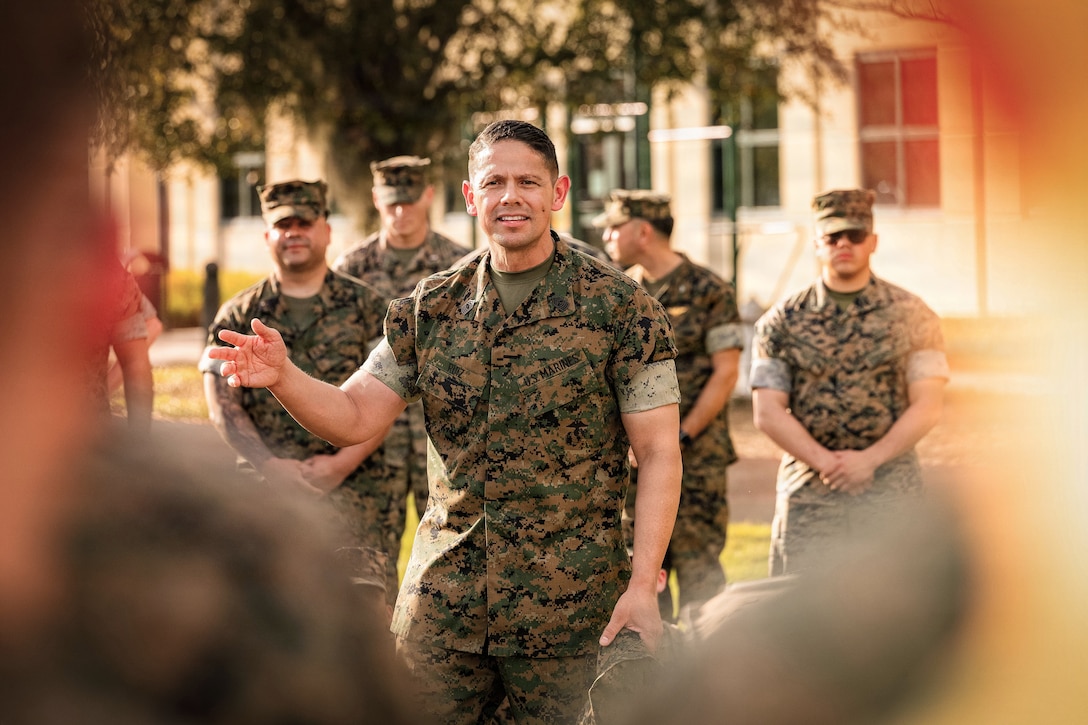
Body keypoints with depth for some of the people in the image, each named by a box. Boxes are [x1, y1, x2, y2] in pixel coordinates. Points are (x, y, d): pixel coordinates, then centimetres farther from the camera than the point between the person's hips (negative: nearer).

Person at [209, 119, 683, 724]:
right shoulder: (429, 308, 7)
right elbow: (354, 416, 7)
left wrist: (643, 584, -14)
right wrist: (283, 377, -14)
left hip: (568, 606, -3)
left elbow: (660, 454, -6)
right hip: (442, 602, 4)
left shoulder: (620, 306, -4)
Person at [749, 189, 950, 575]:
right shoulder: (781, 322, 6)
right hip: (808, 497, 1)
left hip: (891, 494, 0)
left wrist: (869, 460, -12)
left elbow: (928, 406, -1)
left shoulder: (910, 315, 4)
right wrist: (826, 462, -11)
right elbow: (767, 411, 1)